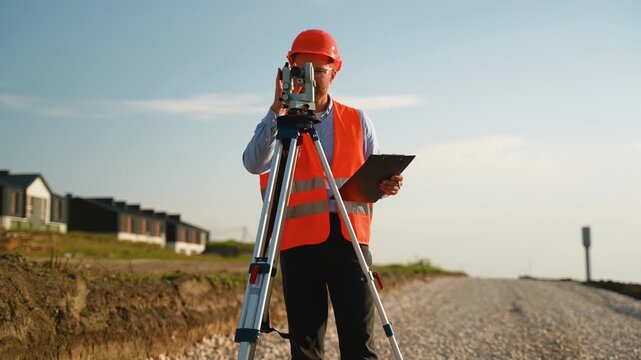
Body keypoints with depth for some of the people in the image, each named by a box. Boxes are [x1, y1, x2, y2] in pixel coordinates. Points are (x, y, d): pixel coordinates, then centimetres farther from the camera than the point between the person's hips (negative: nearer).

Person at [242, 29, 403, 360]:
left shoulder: (357, 120, 16)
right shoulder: (279, 123, 9)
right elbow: (253, 164, -9)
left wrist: (386, 185, -7)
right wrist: (277, 109, -18)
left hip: (350, 237, 1)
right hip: (299, 241, -1)